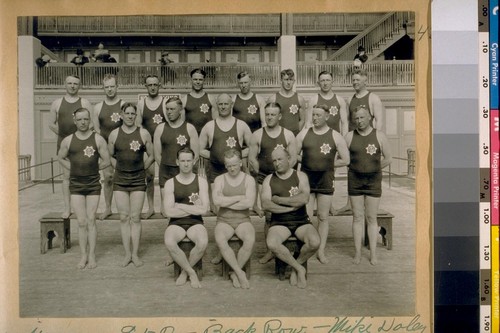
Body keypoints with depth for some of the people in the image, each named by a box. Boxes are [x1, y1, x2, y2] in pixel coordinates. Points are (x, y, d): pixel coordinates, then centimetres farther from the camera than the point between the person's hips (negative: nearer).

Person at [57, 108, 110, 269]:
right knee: (81, 222, 3)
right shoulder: (68, 140, 3)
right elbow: (61, 158, 17)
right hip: (75, 185, 1)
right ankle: (83, 255, 10)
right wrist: (76, 168, 7)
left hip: (93, 184, -1)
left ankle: (92, 255, 8)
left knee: (91, 221, 1)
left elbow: (106, 161, 2)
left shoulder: (98, 139, -3)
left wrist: (92, 168, 3)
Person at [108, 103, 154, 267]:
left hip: (138, 180, -1)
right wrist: (120, 168, 6)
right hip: (120, 180, 1)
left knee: (135, 218, 0)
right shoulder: (114, 134, 3)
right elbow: (110, 156, 14)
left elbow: (151, 156, 8)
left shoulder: (144, 134, 0)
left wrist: (141, 169, 4)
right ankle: (127, 253, 11)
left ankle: (135, 254, 8)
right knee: (124, 218, 3)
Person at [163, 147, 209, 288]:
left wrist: (180, 206, -9)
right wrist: (194, 208, -8)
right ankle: (192, 273, -11)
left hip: (195, 223, 0)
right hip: (176, 223, 0)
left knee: (203, 242, -33)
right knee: (169, 243, -33)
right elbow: (169, 212, -6)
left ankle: (185, 271, -5)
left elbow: (204, 210, -7)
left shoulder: (201, 182, 3)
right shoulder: (170, 183, 2)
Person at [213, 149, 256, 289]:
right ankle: (240, 273, -20)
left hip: (243, 220, 0)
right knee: (220, 240, -33)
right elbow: (216, 200, -12)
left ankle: (234, 273, -12)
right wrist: (239, 197, -10)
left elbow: (249, 203, -12)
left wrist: (226, 203, -9)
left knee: (250, 240, -32)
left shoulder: (249, 179, 4)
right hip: (224, 221, 0)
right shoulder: (219, 179, 6)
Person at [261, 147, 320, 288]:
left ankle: (296, 265, 1)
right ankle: (299, 269, -9)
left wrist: (279, 199, -9)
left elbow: (304, 199, -14)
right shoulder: (269, 180, 6)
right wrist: (291, 207, -12)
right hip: (279, 223, 0)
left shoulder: (300, 176, 3)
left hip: (301, 221, 0)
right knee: (271, 244, -32)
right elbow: (265, 204, -8)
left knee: (314, 242, -30)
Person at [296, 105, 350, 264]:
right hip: (306, 178, 0)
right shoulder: (304, 133, 4)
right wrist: (309, 162, -2)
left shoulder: (335, 136, 2)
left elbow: (345, 160, 3)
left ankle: (321, 251, 16)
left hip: (326, 180, 0)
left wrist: (328, 164, 1)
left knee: (323, 217, 6)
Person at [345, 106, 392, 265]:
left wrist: (374, 168, 4)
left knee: (371, 218, 3)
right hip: (354, 180, 1)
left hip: (374, 181, -1)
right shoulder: (349, 136, 2)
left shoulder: (379, 136, 0)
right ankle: (358, 252, 10)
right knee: (357, 217, 4)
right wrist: (357, 167, 1)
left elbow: (388, 158, 5)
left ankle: (373, 253, 10)